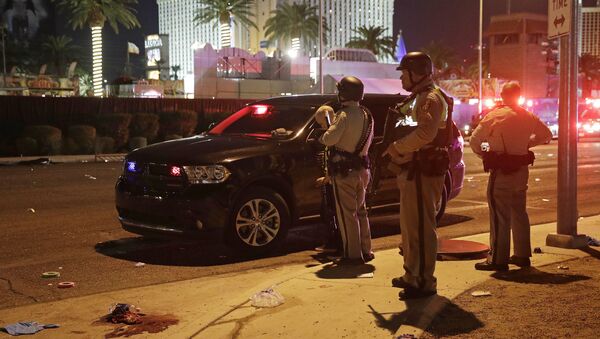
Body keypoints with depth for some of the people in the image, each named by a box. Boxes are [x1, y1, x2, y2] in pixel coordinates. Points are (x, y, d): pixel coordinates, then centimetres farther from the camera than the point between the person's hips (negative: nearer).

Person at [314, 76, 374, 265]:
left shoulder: (344, 115, -17)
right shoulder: (366, 115, 10)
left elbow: (329, 139, -26)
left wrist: (322, 136, -3)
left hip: (344, 170, -8)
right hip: (361, 168, 8)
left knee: (346, 213, -2)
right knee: (360, 210, 18)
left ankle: (352, 254, 0)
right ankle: (365, 251, 23)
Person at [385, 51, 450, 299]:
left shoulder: (431, 98, -14)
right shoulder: (417, 98, 21)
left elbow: (425, 133, -30)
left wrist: (396, 147, -19)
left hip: (423, 172, -11)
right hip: (412, 170, 11)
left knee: (421, 227, -8)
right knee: (409, 225, 18)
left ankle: (425, 282, -2)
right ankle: (412, 276, 29)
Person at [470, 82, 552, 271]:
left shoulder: (494, 116, -10)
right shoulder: (528, 117, 6)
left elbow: (474, 141, -10)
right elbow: (547, 135, 19)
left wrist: (484, 155, 7)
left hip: (501, 172, -6)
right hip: (521, 170, 6)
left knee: (500, 216, -3)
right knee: (519, 213, 16)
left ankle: (498, 259, -2)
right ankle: (522, 255, 24)